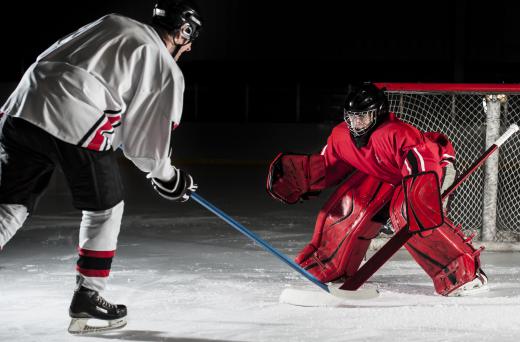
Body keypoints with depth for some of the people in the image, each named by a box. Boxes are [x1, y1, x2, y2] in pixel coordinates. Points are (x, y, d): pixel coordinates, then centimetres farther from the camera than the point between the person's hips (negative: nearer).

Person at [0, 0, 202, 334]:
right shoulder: (168, 71, 10)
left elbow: (49, 57, 28)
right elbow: (145, 141, 10)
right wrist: (168, 177, 28)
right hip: (76, 123, -5)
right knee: (105, 208, 17)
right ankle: (87, 299, 19)